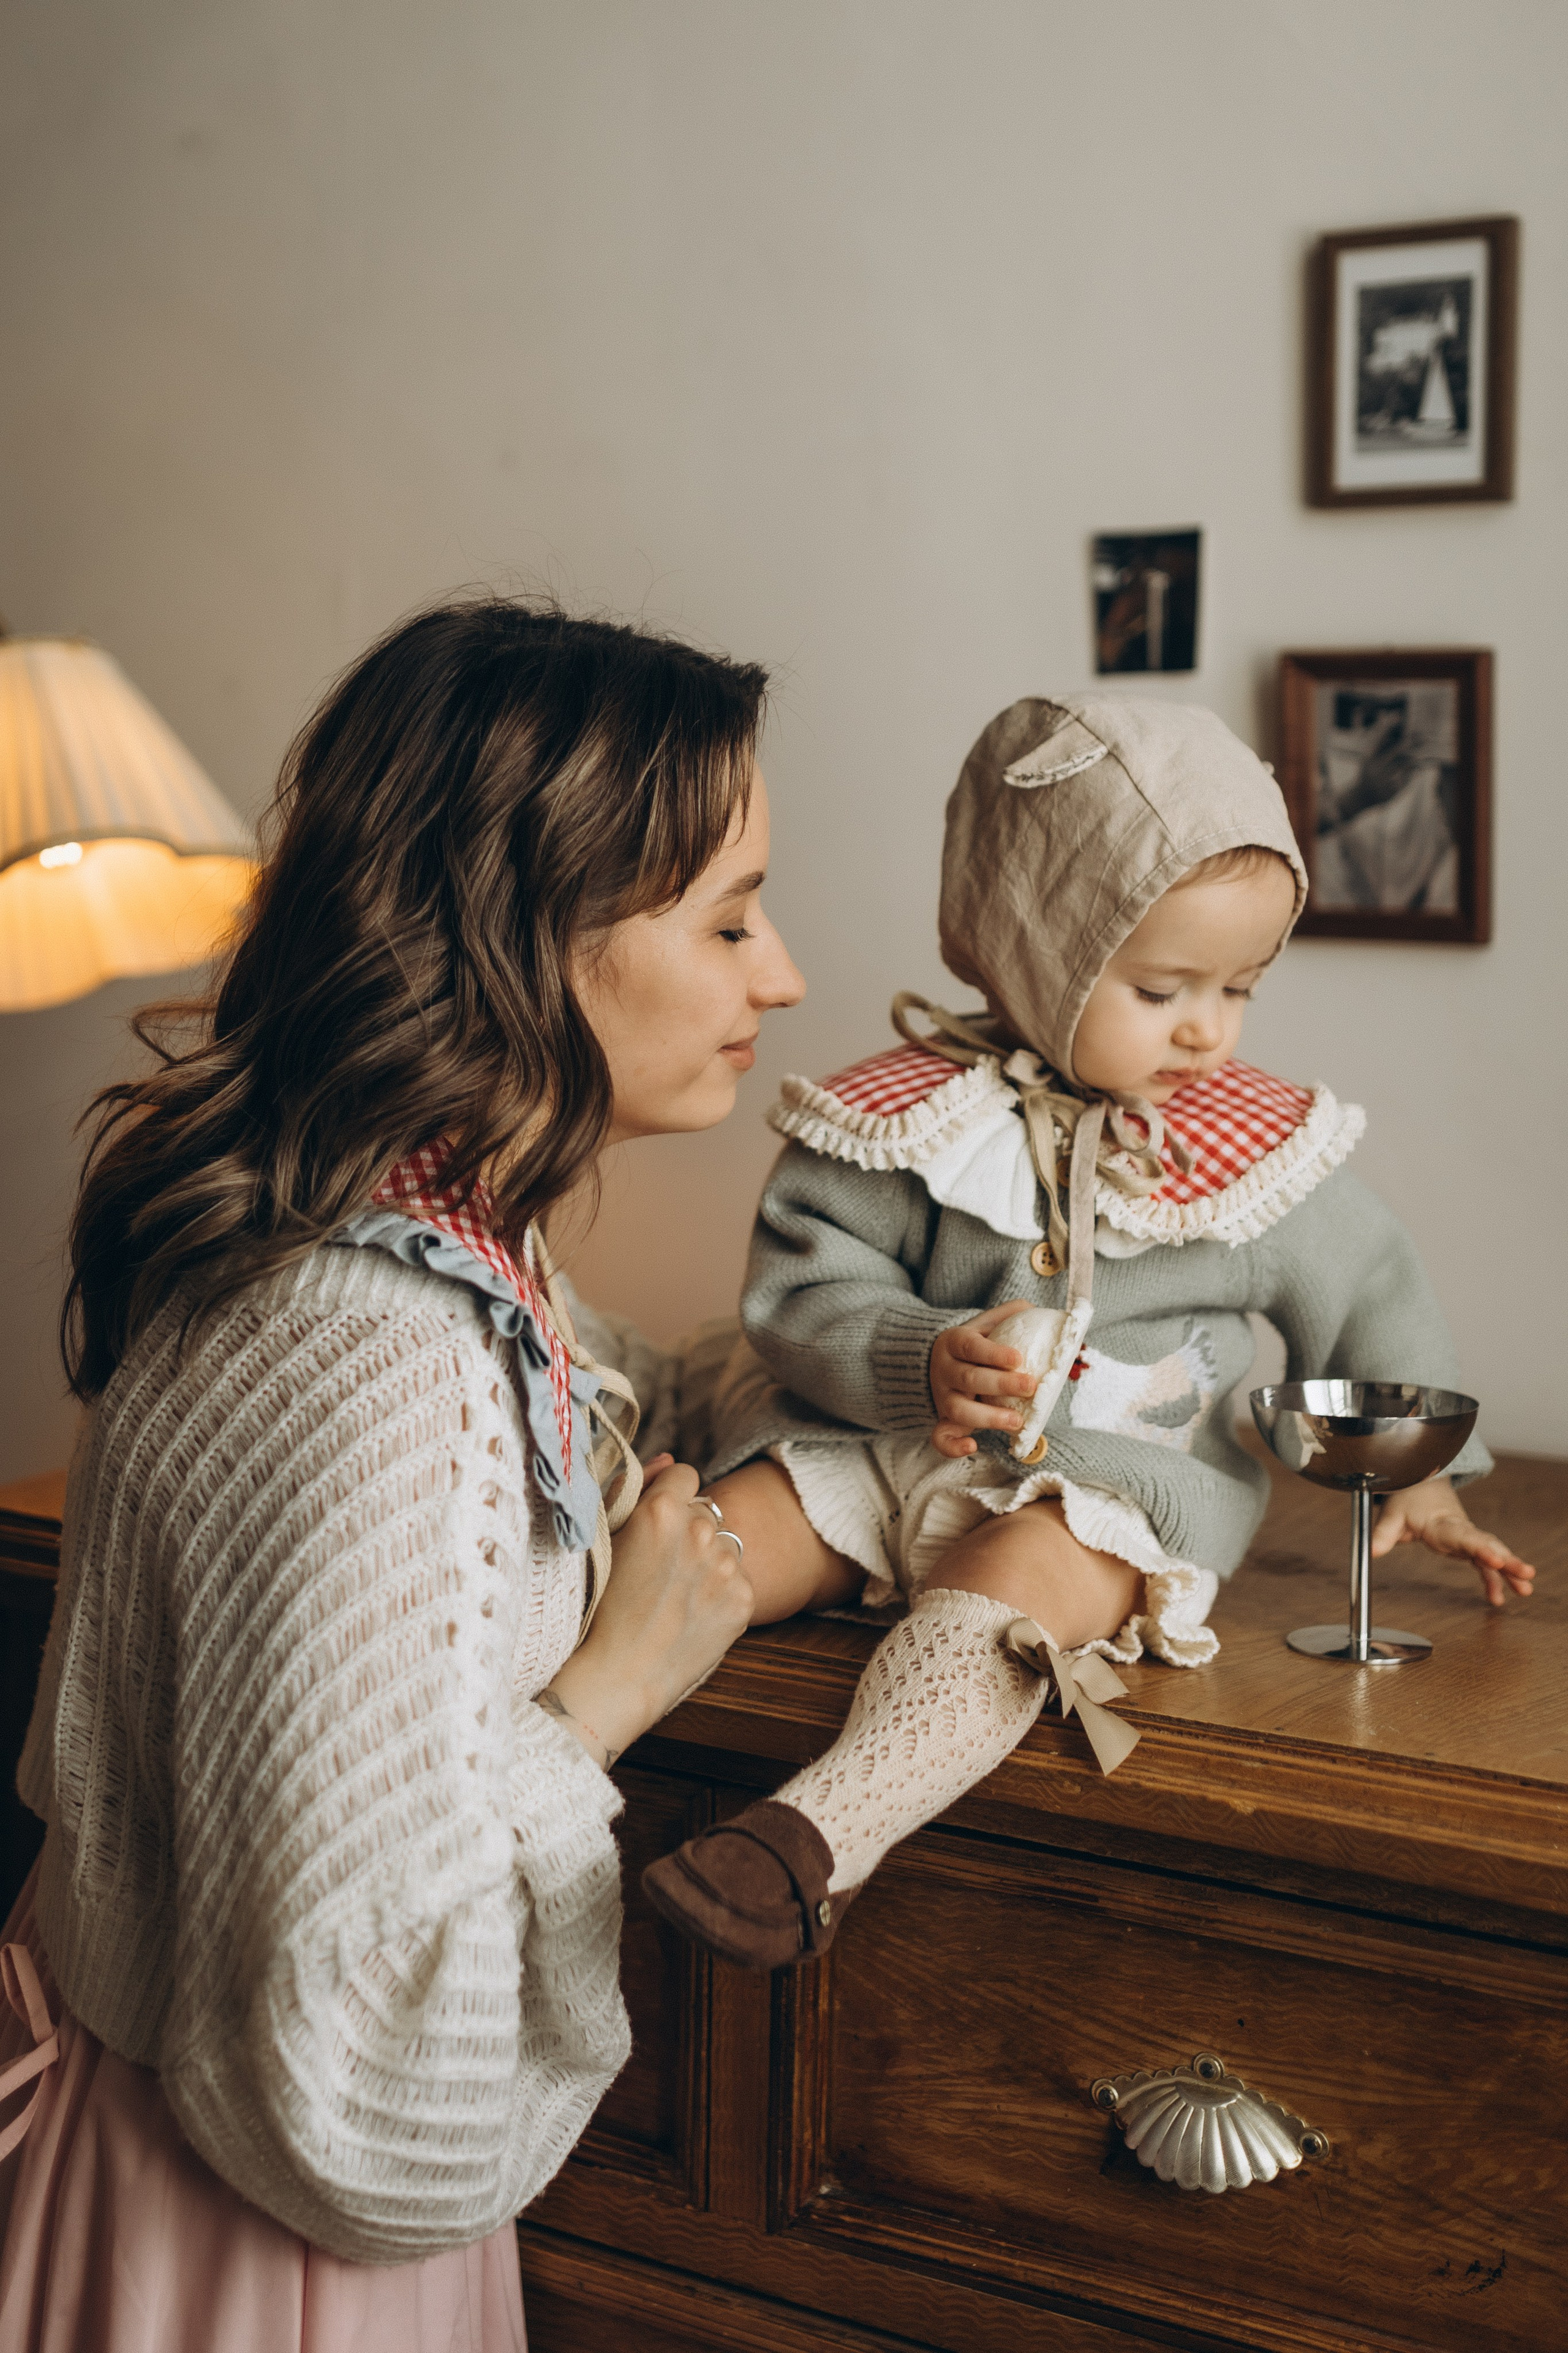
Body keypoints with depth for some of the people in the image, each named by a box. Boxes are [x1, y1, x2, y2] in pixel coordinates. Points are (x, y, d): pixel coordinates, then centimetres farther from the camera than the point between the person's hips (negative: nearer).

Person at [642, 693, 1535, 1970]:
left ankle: (824, 1834, -49)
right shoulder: (906, 1118, -4)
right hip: (884, 1442, 2)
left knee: (1009, 1587, -34)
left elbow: (1369, 1290, 16)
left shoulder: (1258, 1146, 3)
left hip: (1120, 1479, -2)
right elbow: (803, 1293, -7)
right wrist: (925, 1364, -24)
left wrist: (1420, 1473, 15)